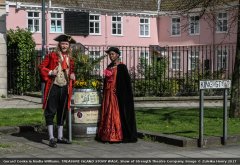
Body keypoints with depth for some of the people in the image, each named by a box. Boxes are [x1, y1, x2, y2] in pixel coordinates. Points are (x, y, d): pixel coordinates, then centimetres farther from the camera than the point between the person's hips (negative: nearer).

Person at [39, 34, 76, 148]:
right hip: (53, 87, -5)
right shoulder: (52, 56, 0)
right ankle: (51, 138, -2)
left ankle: (60, 137, 20)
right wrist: (50, 72, -15)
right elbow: (41, 67, 0)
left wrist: (72, 75, 2)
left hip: (65, 88, 5)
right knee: (51, 112, -6)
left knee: (62, 112, 11)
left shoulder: (70, 59, 13)